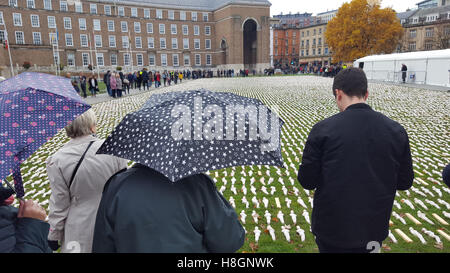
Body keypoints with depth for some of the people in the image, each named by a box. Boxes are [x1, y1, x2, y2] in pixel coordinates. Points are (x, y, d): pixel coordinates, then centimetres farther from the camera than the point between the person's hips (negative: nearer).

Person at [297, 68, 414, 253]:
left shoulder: (323, 129, -17)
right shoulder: (396, 130, -6)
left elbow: (307, 181, -12)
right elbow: (405, 182, 2)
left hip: (332, 229, -3)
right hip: (375, 230, 3)